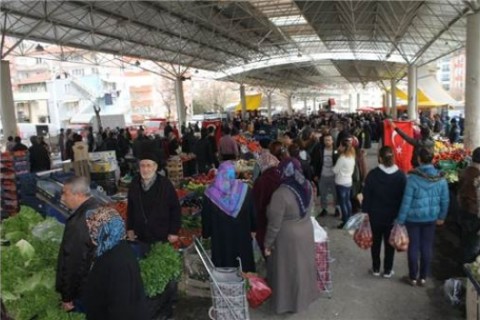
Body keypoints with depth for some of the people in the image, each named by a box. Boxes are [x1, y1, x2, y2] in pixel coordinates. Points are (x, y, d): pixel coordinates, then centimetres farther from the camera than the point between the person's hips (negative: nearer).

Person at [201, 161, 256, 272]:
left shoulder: (211, 193, -10)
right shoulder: (245, 189, -9)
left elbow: (206, 218, 0)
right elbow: (253, 213, 0)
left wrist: (206, 233, 15)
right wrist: (253, 228, 15)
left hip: (220, 239, 0)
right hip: (242, 237, 0)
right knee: (244, 266, 13)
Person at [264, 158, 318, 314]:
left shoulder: (280, 194, -28)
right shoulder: (307, 186, -7)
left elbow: (274, 224, -21)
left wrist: (267, 244, -9)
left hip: (288, 237, -6)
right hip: (306, 231, 7)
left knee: (289, 270, 12)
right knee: (303, 265, 24)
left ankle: (289, 302, 30)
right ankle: (306, 294, 43)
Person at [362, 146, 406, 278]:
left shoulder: (372, 174, -13)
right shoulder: (401, 176, -9)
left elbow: (366, 196, -9)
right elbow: (404, 197, -5)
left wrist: (365, 211, 1)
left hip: (375, 215, 0)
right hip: (393, 216, 1)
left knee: (376, 242, 14)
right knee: (390, 244, 13)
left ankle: (376, 268, 25)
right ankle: (388, 270, 23)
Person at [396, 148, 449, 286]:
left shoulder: (413, 178, -21)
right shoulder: (441, 178, -7)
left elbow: (406, 201, -18)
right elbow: (445, 200, 2)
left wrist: (400, 220, -9)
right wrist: (441, 217, 17)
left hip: (413, 218, -3)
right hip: (431, 218, 3)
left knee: (413, 246, 10)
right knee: (427, 247, 14)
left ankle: (413, 277, 22)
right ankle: (423, 277, 25)